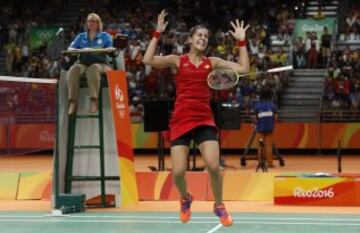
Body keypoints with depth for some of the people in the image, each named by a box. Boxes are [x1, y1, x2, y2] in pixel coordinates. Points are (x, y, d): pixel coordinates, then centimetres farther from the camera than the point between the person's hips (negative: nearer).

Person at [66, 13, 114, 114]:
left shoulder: (105, 36, 18)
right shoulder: (81, 36, 23)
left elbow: (111, 48, 3)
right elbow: (70, 48, 13)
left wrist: (99, 49, -18)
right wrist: (73, 50, -13)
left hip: (99, 63, -2)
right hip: (83, 63, 2)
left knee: (93, 68, -41)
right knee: (74, 69, -35)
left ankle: (94, 100, -48)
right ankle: (72, 101, -41)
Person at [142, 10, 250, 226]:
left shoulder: (213, 62, 10)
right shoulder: (177, 61, 5)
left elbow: (243, 68, 4)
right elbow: (148, 60, -10)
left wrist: (242, 41, 2)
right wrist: (158, 33, -9)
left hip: (204, 120, 1)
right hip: (181, 121, -1)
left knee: (214, 166, -16)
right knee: (178, 172, -8)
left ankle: (219, 206, 10)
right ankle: (185, 199, 27)